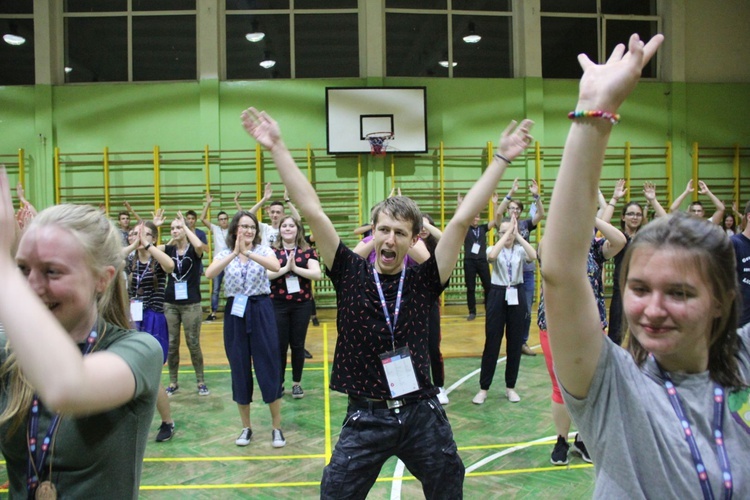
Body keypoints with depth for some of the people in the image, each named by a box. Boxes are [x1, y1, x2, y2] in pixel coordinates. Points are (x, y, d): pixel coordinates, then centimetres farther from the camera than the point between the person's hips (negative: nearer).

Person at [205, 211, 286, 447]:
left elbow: (276, 266, -23)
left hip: (261, 311, -2)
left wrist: (247, 252, -31)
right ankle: (246, 427, 24)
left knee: (269, 368, 1)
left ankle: (277, 427, 14)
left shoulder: (263, 250, 1)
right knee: (239, 370, 8)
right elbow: (209, 274, -17)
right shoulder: (224, 254, 4)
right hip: (235, 312, 2)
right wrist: (235, 253, -27)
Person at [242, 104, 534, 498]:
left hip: (422, 413, 1)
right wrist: (277, 148, -11)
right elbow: (312, 211, -9)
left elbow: (463, 219, -7)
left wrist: (501, 159, -7)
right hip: (366, 417, -1)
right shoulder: (351, 274, -5)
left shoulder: (423, 280, -4)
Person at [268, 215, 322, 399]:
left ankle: (297, 383, 21)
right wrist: (285, 268, -18)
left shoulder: (307, 251, 2)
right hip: (278, 304, 0)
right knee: (279, 345, 5)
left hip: (302, 304, 0)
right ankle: (279, 383, 20)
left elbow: (318, 274, -10)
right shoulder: (271, 251, 2)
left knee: (298, 344, 7)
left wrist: (295, 268, -16)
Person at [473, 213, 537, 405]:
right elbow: (491, 256, -28)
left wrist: (518, 234, -21)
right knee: (492, 343, 2)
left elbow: (533, 256, -22)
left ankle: (510, 387, 21)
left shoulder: (520, 250, 2)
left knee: (515, 343, 8)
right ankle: (483, 388, 11)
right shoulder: (494, 249, -1)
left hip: (516, 297, 2)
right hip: (497, 297, -2)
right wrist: (508, 232, -24)